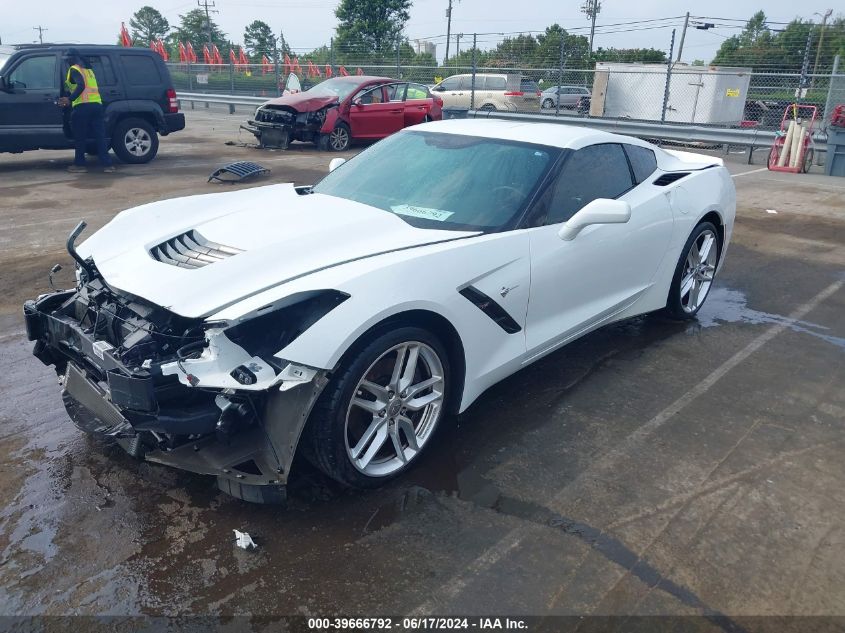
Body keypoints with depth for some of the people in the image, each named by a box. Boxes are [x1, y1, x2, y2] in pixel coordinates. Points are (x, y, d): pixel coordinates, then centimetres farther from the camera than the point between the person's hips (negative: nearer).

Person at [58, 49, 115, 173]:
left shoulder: (74, 70, 1)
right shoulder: (88, 70, 24)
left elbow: (81, 85, -16)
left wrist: (70, 99, -19)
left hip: (82, 106, -6)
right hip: (97, 104, 7)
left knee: (80, 137, 2)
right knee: (100, 136, 2)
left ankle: (79, 164, 5)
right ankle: (107, 164, -4)